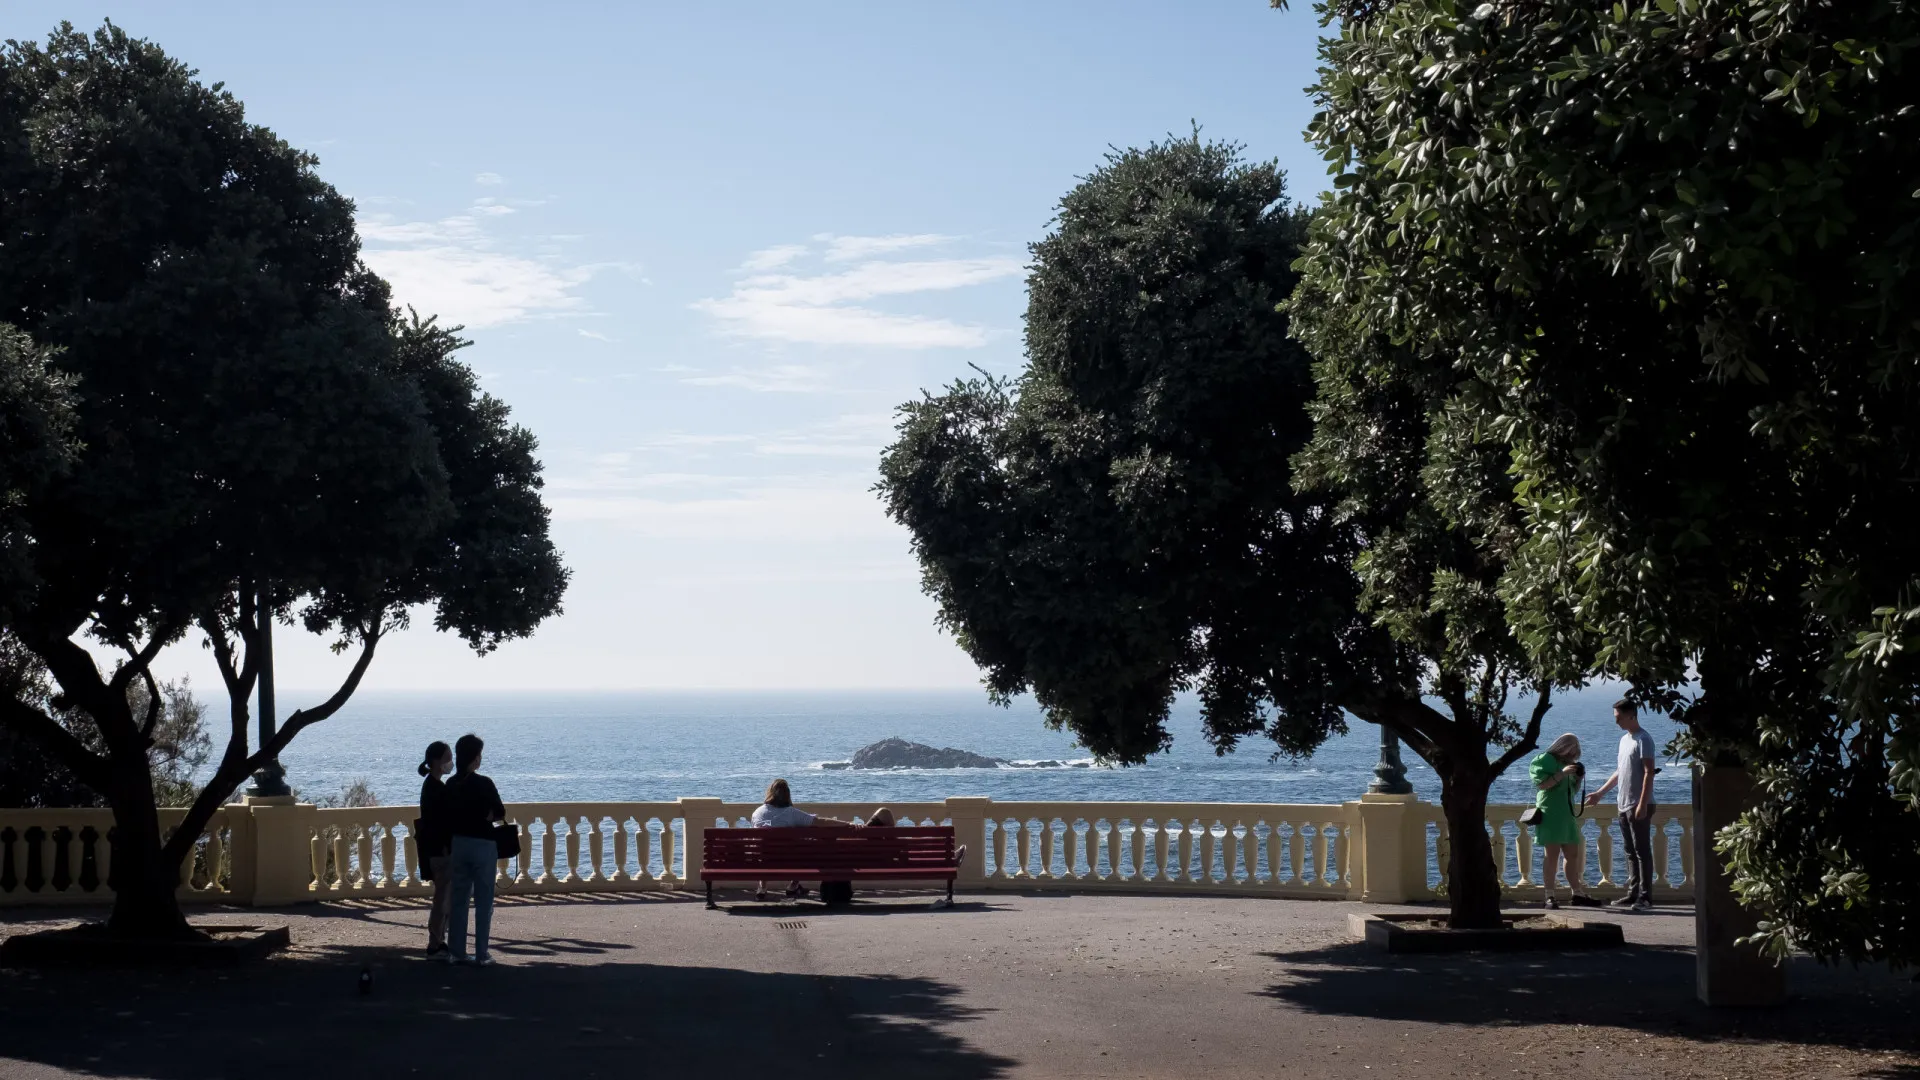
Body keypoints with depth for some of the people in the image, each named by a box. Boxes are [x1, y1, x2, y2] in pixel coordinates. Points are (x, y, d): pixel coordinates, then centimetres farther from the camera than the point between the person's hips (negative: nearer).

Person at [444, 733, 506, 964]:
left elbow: (448, 817, 7)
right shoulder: (483, 784, -15)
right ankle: (481, 955, 2)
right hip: (482, 844, -5)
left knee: (459, 900, 13)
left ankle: (456, 952, 14)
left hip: (458, 844, 5)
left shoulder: (451, 785, 1)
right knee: (484, 902, 2)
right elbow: (500, 814, -8)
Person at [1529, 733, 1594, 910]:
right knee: (1552, 855, -9)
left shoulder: (1567, 763, 21)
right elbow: (1541, 784, -16)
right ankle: (1550, 897, -8)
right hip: (1550, 815, -8)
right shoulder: (1543, 761, -4)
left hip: (1567, 815, 8)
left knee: (1573, 855, 6)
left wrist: (1577, 779, 9)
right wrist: (1562, 773, -21)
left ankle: (1577, 893, 11)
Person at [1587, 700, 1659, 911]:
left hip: (1639, 806, -9)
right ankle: (1632, 894, 14)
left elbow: (1649, 773, -17)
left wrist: (1642, 804, -22)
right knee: (1630, 852, 10)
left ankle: (1646, 897, -8)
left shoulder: (1643, 739, -11)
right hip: (1624, 806, 9)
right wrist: (1600, 793, 23)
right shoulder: (1625, 739, 17)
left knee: (1642, 851, -8)